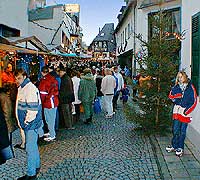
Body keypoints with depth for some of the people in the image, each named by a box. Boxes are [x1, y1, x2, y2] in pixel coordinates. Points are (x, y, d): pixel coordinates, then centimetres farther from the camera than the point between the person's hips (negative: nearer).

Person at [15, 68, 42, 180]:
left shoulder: (30, 88, -19)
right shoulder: (21, 88, 12)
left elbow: (33, 108, -23)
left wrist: (27, 121, -15)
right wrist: (21, 122, 16)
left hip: (31, 124, -9)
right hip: (26, 123, 9)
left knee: (30, 148, -2)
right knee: (33, 146, 20)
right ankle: (37, 166, 34)